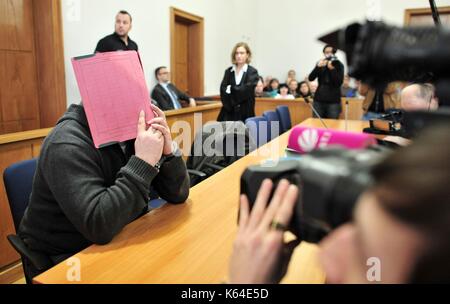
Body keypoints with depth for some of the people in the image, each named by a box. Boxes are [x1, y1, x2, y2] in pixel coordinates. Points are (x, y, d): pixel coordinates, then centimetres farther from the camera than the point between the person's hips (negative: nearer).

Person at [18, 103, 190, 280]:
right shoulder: (67, 144, -22)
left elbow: (178, 195, -3)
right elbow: (98, 226, -34)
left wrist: (168, 151, -20)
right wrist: (144, 162, -31)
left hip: (118, 243, 6)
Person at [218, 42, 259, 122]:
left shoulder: (252, 72, -1)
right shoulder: (229, 71, 10)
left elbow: (246, 90, -12)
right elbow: (223, 90, 0)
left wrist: (230, 89, -2)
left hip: (245, 113, -3)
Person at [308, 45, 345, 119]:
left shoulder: (339, 65, 2)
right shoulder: (320, 64, 8)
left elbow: (339, 82, -8)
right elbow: (311, 78, -2)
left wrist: (332, 69, -18)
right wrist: (318, 67, -16)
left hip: (333, 101, -2)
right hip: (319, 99, 2)